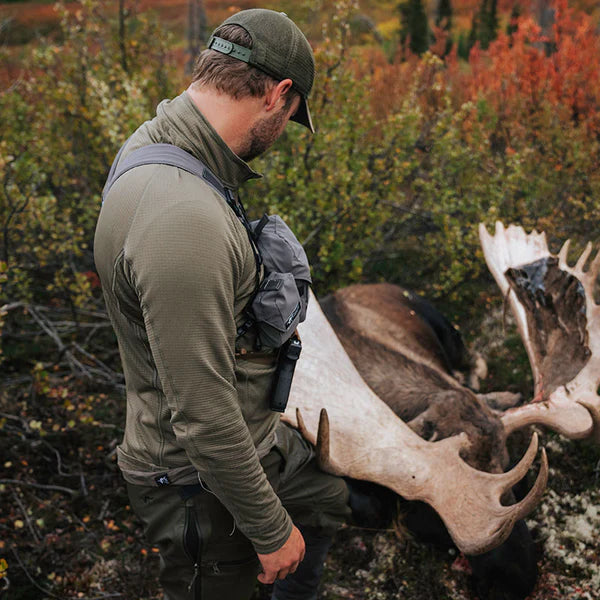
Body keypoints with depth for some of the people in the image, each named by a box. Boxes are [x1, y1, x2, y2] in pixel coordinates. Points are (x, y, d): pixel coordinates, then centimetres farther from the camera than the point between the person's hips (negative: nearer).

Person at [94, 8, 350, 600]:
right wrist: (269, 529, -18)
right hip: (199, 480, -9)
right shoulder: (183, 221, -36)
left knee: (325, 501, 29)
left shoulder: (151, 143, -3)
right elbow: (203, 417, -31)